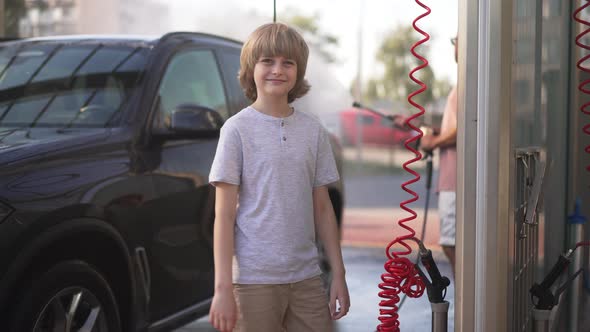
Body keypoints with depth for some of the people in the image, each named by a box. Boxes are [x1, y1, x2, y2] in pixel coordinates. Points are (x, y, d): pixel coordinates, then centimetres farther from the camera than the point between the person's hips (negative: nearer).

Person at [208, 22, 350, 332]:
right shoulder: (238, 129, -4)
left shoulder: (313, 130, 7)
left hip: (306, 277, 4)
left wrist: (338, 275, 9)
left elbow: (322, 208, 11)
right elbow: (224, 214, -6)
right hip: (255, 279, -4)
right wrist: (223, 287, -11)